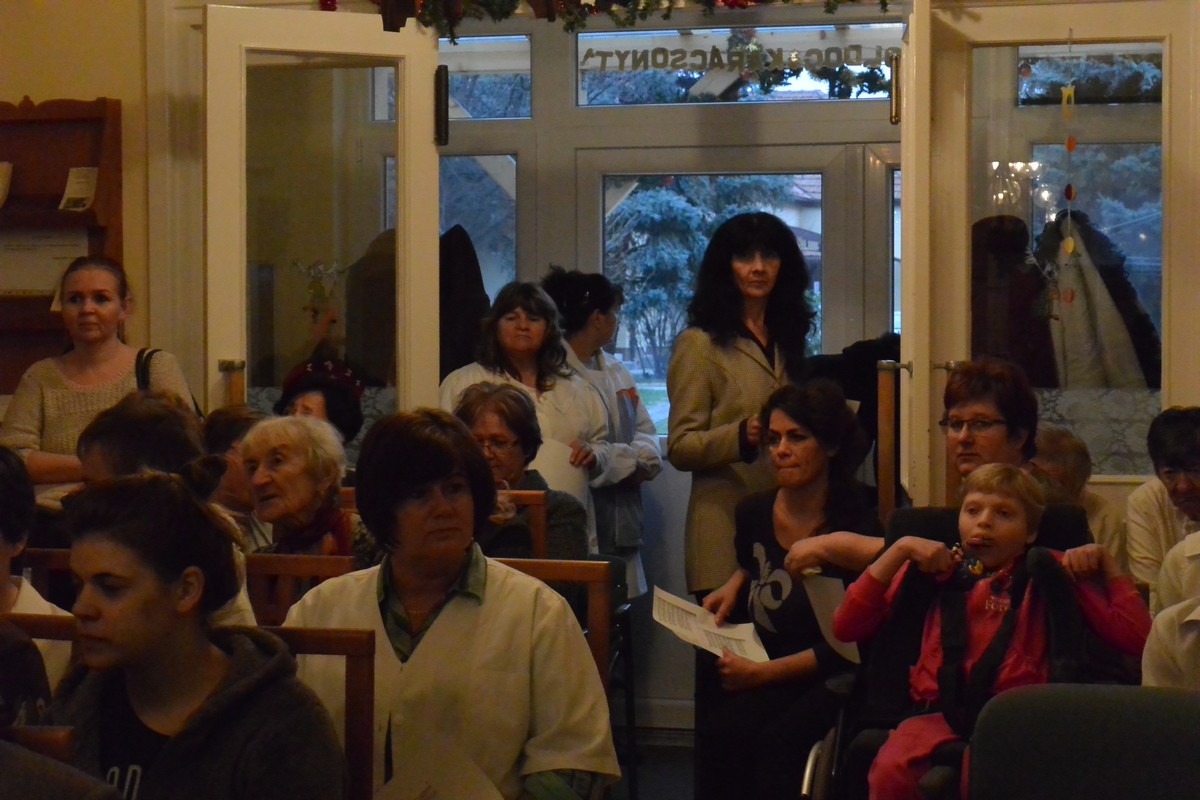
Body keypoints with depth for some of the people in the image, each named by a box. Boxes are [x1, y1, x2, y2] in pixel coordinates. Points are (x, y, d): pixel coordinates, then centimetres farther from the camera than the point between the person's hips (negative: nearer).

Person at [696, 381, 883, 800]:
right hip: (757, 677, 4)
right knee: (718, 731, -28)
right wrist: (734, 585, 12)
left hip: (829, 682, -4)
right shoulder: (754, 514, 7)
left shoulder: (855, 523, -9)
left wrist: (763, 672, -15)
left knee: (780, 738, -34)